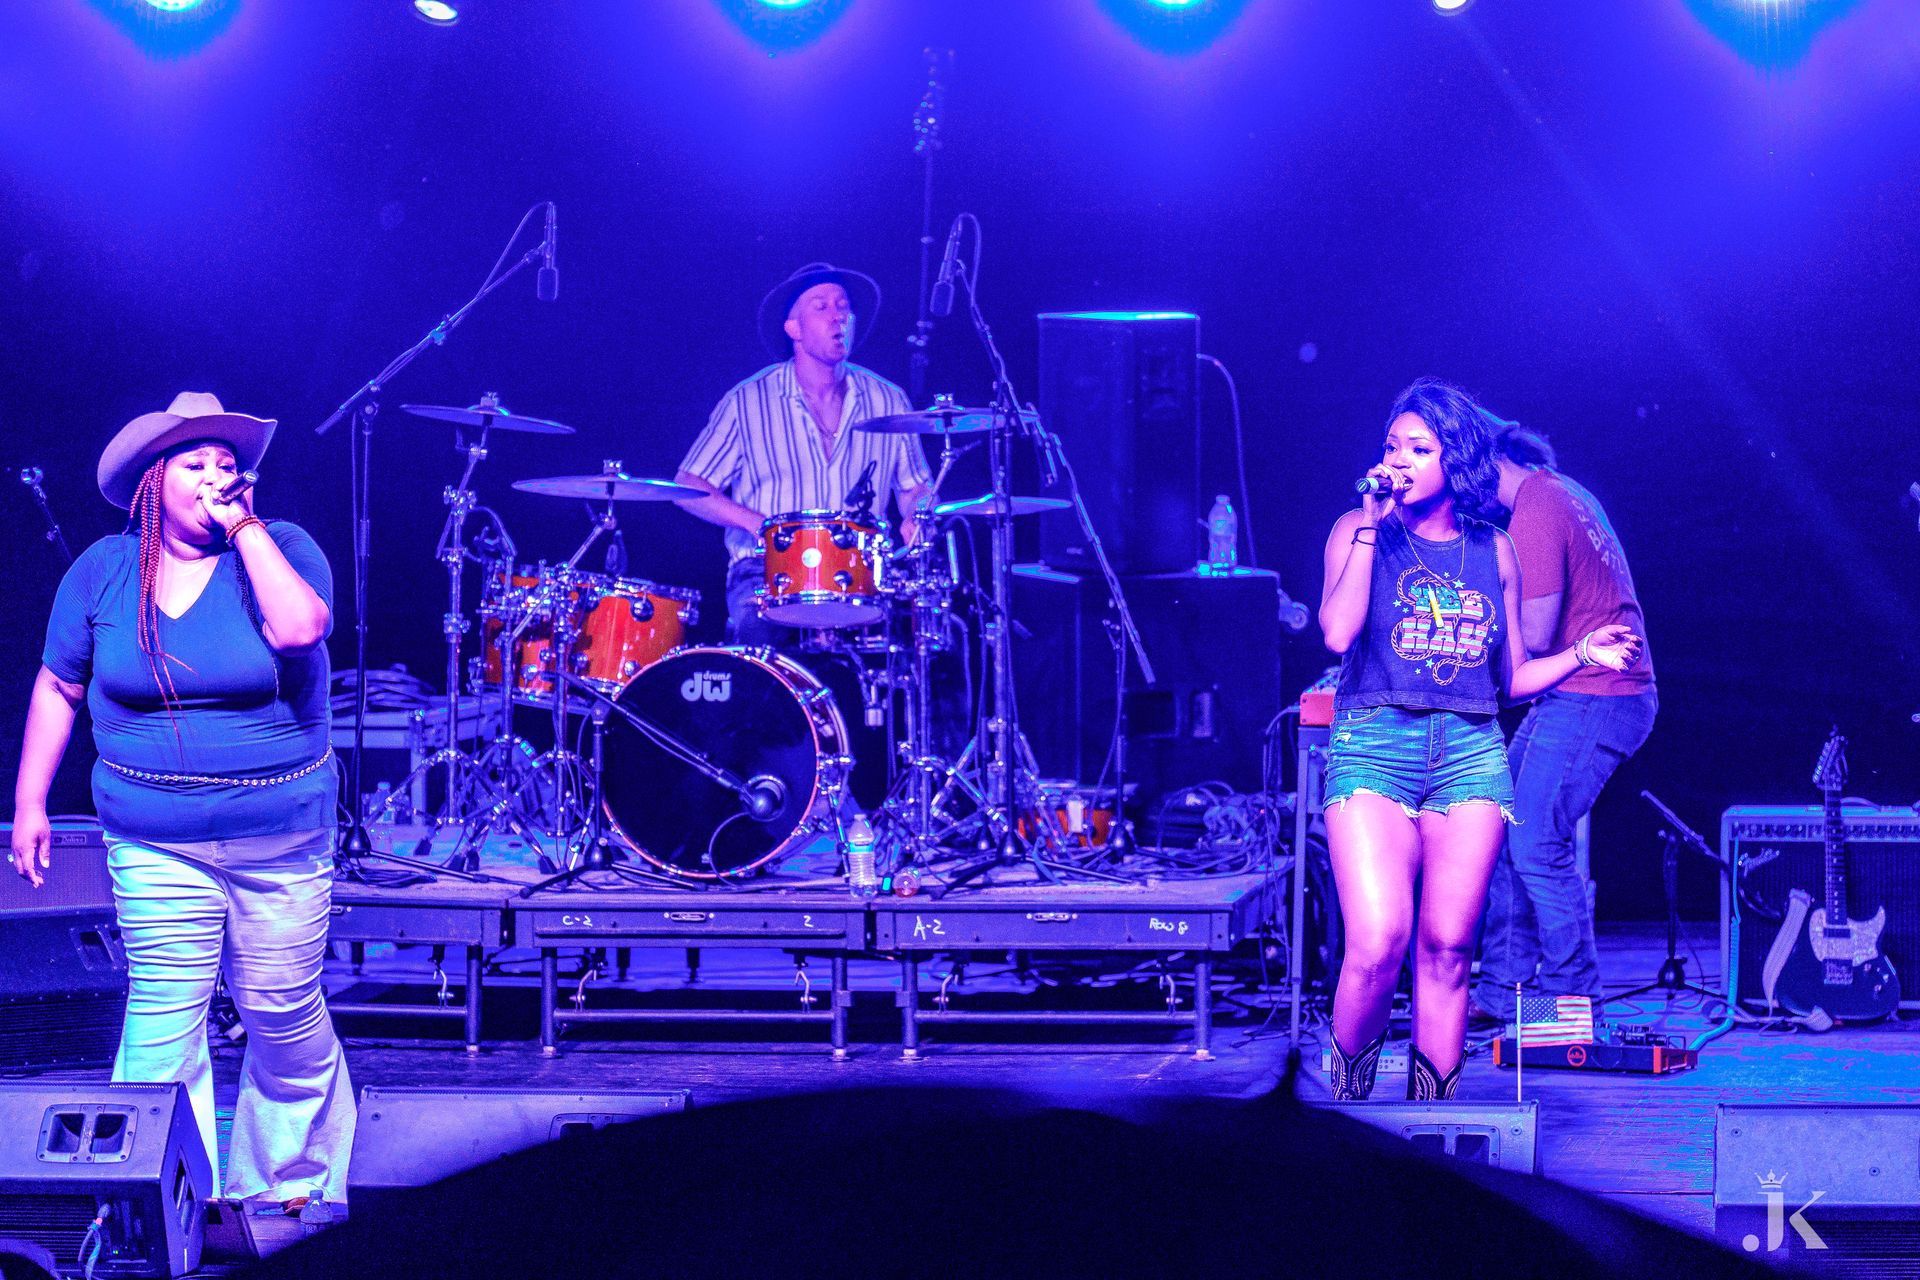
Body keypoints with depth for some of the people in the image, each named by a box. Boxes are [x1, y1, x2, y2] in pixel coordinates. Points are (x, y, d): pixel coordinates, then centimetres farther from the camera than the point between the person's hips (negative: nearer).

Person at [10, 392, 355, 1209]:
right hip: (155, 842, 1)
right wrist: (29, 802, 8)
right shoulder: (103, 570, 1)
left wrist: (242, 526, -20)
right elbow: (58, 690, 10)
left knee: (284, 1018, 8)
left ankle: (287, 1183, 29)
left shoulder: (279, 548, -5)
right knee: (163, 1018, -3)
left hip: (281, 835, -1)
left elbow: (299, 628, -26)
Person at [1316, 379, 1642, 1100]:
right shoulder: (1358, 531, 7)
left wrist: (1582, 654, 5)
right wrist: (1372, 525, -8)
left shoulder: (1493, 550, 14)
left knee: (1447, 948, -3)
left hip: (1470, 753, 3)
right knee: (1379, 944, -19)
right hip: (1373, 747, -3)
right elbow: (1338, 633, -11)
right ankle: (1344, 1101, 3)